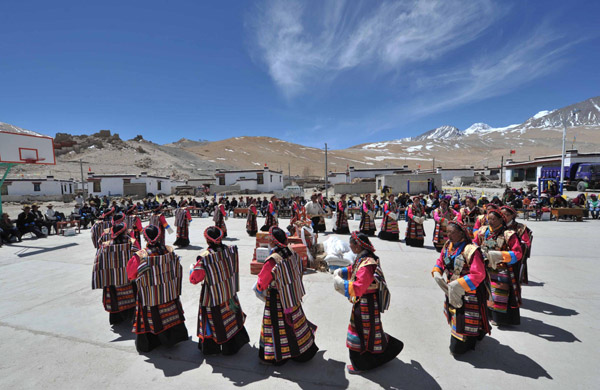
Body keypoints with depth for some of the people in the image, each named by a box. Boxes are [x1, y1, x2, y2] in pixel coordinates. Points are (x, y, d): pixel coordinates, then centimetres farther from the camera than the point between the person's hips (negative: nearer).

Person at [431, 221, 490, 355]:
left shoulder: (470, 250, -26)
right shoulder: (448, 245, -2)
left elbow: (478, 275, -29)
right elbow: (440, 261, 11)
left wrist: (457, 285, -29)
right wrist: (436, 273, -8)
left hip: (468, 293, -8)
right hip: (451, 290, 8)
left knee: (464, 323, 6)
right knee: (453, 317, 26)